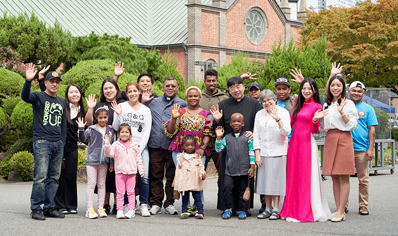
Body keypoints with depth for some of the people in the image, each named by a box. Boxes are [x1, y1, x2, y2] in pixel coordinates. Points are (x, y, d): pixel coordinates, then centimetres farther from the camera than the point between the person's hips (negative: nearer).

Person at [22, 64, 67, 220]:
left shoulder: (61, 102, 18)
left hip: (58, 144, 6)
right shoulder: (39, 97, 1)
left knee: (54, 178, 6)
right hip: (42, 142, -6)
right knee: (40, 176, -11)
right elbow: (25, 96, -21)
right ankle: (36, 208, -4)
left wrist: (62, 142, 15)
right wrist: (28, 81, -37)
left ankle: (49, 207, 12)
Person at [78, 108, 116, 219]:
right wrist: (81, 129, -18)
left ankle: (101, 208, 13)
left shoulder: (111, 131, 9)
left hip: (104, 161, 3)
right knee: (91, 183, -4)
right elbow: (83, 139, -2)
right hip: (91, 160, -3)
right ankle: (90, 209, -2)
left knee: (101, 184, 8)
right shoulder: (91, 129, 2)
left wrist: (112, 163, 7)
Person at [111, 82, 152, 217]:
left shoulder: (146, 110, 11)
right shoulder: (121, 107, 7)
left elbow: (147, 132, 6)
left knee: (144, 176, -10)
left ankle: (143, 205, 0)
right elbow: (116, 128, 5)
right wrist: (118, 115, -13)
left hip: (141, 146, 1)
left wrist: (139, 149, -4)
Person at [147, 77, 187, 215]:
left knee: (172, 176, 2)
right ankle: (156, 204, 10)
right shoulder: (154, 102, 15)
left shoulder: (182, 104, 9)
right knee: (155, 176, 3)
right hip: (155, 145, 1)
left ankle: (169, 204, 11)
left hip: (173, 146, -1)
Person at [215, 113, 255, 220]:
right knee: (227, 187, -11)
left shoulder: (247, 137, 5)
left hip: (243, 170, -1)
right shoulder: (227, 137, 10)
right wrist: (218, 137, -6)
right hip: (229, 170, 1)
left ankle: (242, 210, 17)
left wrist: (252, 167, -1)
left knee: (242, 190, 5)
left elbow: (251, 152, 5)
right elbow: (218, 149, 5)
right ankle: (228, 209, 3)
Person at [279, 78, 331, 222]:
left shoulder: (316, 106, -2)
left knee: (306, 177, -5)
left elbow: (314, 130, -5)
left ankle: (306, 212, 1)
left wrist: (315, 120, -22)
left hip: (307, 143, -6)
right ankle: (294, 210, 14)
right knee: (293, 176, 6)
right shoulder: (298, 104, 15)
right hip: (294, 141, 6)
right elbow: (290, 122, 15)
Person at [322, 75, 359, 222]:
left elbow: (353, 125, -7)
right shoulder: (326, 104, 17)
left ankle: (341, 211, -7)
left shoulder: (348, 104, 0)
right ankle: (338, 209, 7)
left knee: (343, 177, -7)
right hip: (329, 139, 6)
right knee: (334, 177, 4)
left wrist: (342, 112, -17)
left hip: (343, 139, -6)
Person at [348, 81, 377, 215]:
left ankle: (363, 206, 11)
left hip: (362, 149, -1)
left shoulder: (368, 109, 8)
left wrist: (370, 149, -4)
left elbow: (372, 130, 4)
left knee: (363, 179, 3)